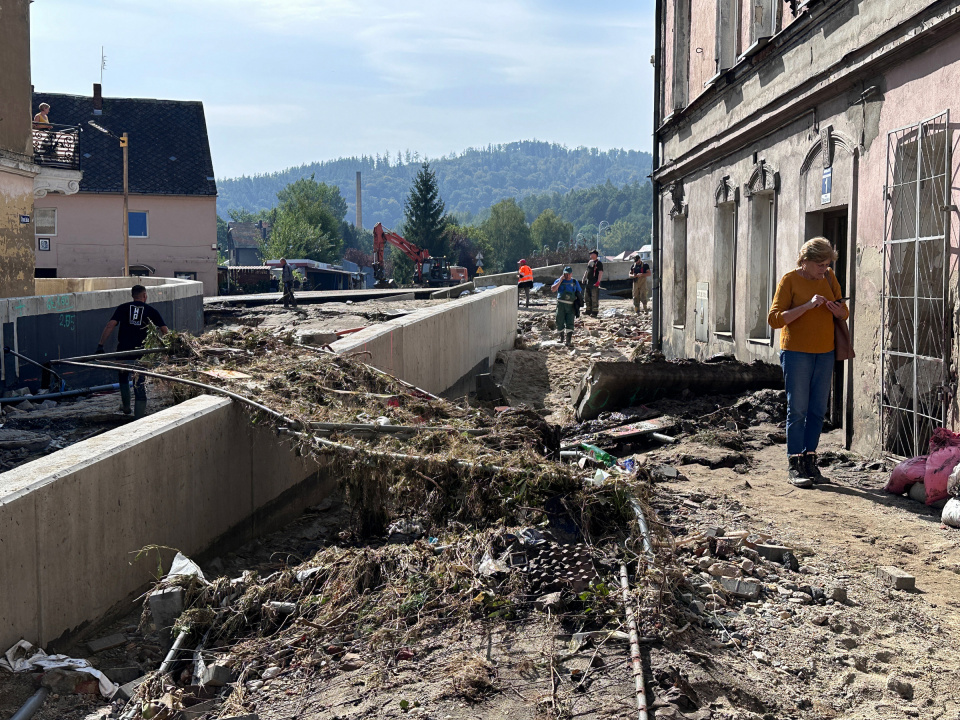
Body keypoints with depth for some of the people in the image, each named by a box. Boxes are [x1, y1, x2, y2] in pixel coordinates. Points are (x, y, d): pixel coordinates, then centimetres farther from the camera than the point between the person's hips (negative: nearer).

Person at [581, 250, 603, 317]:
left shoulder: (598, 263, -8)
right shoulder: (589, 262, 16)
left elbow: (600, 273, -16)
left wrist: (598, 282, -25)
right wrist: (584, 278, 17)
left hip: (594, 283, -9)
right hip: (588, 282, 9)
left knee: (594, 298, -6)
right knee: (587, 297, 13)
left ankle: (595, 312, -1)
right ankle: (588, 311, 24)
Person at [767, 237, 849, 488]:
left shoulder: (829, 278, 10)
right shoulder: (790, 280, -6)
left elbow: (844, 314, 16)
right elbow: (774, 319, -14)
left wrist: (837, 309, -8)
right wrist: (808, 306, -21)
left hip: (824, 353, 5)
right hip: (796, 352, -5)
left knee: (817, 410, 6)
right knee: (797, 410, -5)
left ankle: (809, 461, 14)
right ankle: (794, 466, -1)